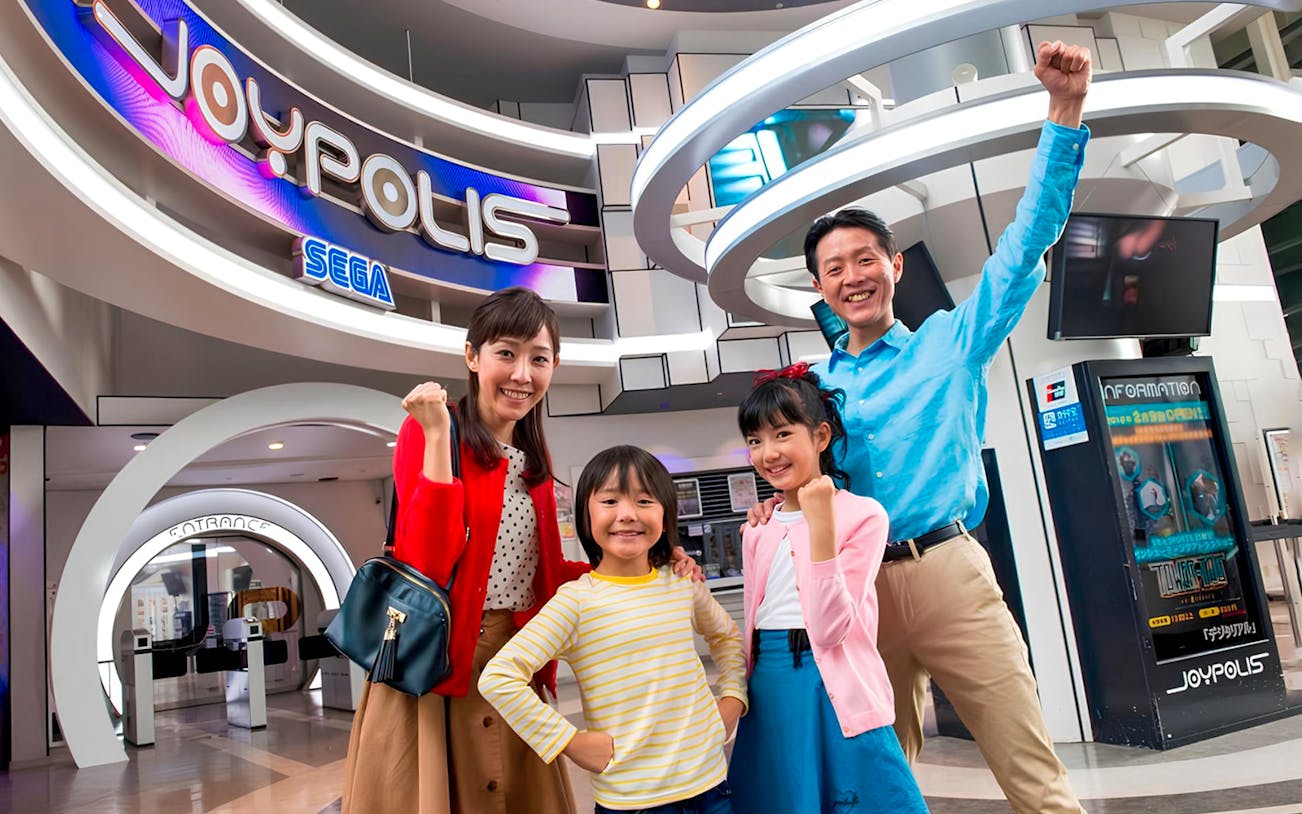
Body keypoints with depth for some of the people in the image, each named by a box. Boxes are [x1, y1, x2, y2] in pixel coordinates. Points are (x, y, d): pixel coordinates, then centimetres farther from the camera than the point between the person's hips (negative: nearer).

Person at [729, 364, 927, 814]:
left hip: (834, 691, -5)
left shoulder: (861, 515, -10)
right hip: (770, 693, 5)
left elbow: (831, 628, -18)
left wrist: (821, 522, -24)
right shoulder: (758, 530, 7)